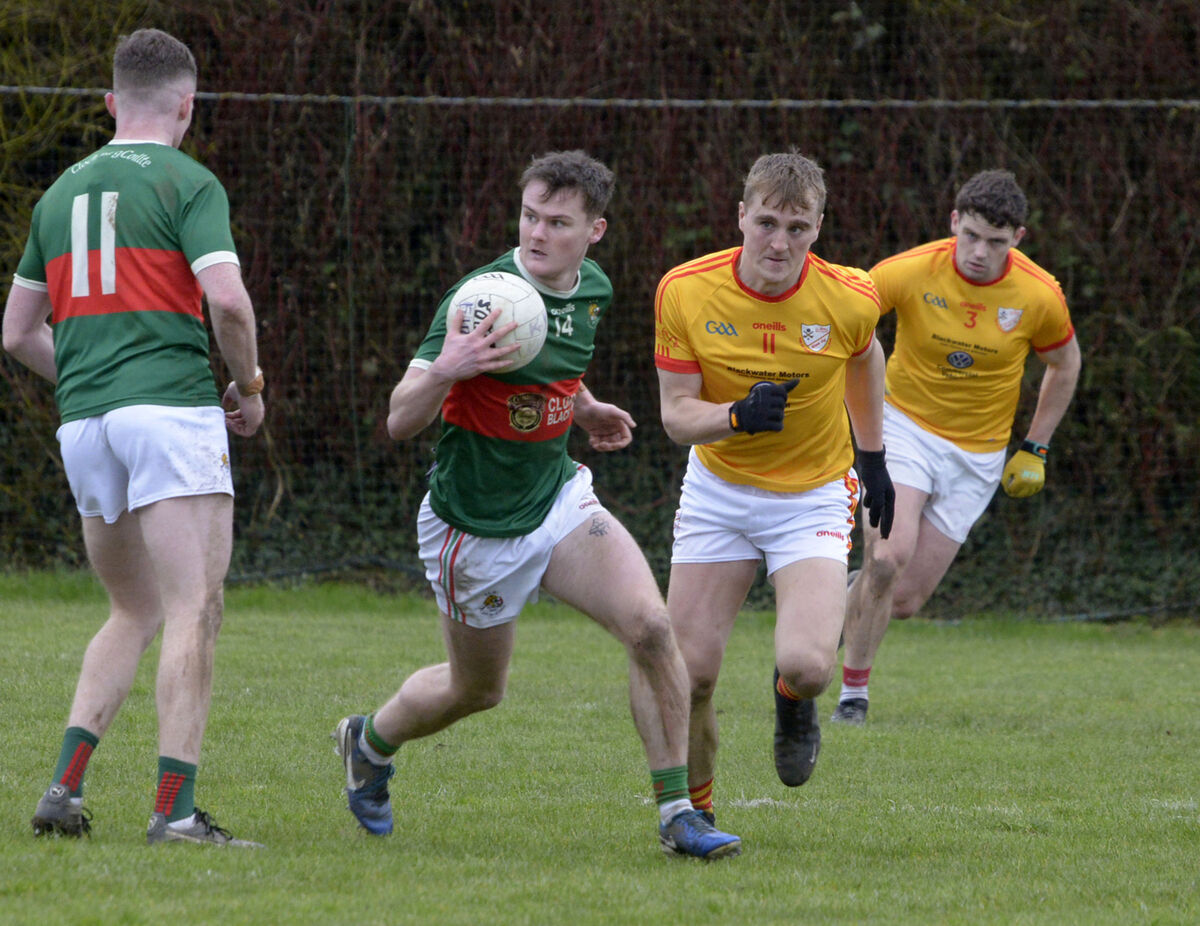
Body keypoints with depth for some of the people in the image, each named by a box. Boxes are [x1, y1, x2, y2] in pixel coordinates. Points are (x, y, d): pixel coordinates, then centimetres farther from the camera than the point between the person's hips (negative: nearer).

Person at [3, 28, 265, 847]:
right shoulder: (188, 184, -2)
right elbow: (226, 299, -15)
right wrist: (251, 387, 1)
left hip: (84, 423, 7)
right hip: (171, 405, -7)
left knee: (134, 614, 19)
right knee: (194, 612, -7)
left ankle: (66, 786, 6)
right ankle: (175, 809, -17)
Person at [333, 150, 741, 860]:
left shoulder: (593, 290, -1)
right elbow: (400, 421, -27)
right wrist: (446, 368, -44)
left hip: (559, 502, 5)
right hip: (475, 527, -5)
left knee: (650, 626, -18)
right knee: (478, 690, 14)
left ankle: (678, 815, -10)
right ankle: (370, 741, 47)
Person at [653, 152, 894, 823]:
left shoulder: (848, 300, -16)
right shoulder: (685, 291, -16)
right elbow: (677, 413, -12)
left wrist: (872, 457, 17)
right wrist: (740, 415, -32)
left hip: (814, 497, -1)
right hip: (718, 488, 1)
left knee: (807, 665, -21)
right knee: (690, 669, -5)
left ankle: (794, 703, 18)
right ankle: (695, 807, 22)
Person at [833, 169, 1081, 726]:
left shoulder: (1039, 297, -11)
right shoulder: (911, 272, -16)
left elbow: (1064, 364, 8)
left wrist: (1035, 450, 5)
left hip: (977, 455, 2)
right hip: (906, 426, -2)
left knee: (903, 601, -3)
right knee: (887, 559, -25)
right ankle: (853, 692, -6)